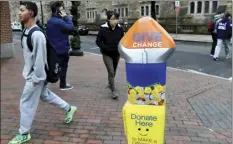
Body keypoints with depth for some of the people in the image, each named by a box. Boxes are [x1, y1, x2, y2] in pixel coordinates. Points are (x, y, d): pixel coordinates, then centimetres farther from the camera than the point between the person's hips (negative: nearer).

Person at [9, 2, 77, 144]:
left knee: (26, 104, 1)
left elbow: (40, 57, -25)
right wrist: (26, 71, 19)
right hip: (30, 73, 10)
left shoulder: (37, 34, -25)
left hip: (35, 76, -10)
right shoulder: (26, 32, 6)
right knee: (45, 95, 22)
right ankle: (69, 108, 38)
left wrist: (36, 77, -20)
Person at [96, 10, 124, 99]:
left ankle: (110, 84, 45)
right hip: (107, 54, -4)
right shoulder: (103, 28, -16)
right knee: (111, 72, -11)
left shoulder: (120, 28, -7)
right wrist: (106, 48, -21)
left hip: (116, 54, 4)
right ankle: (113, 91, -4)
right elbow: (98, 41, -11)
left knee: (113, 71, 20)